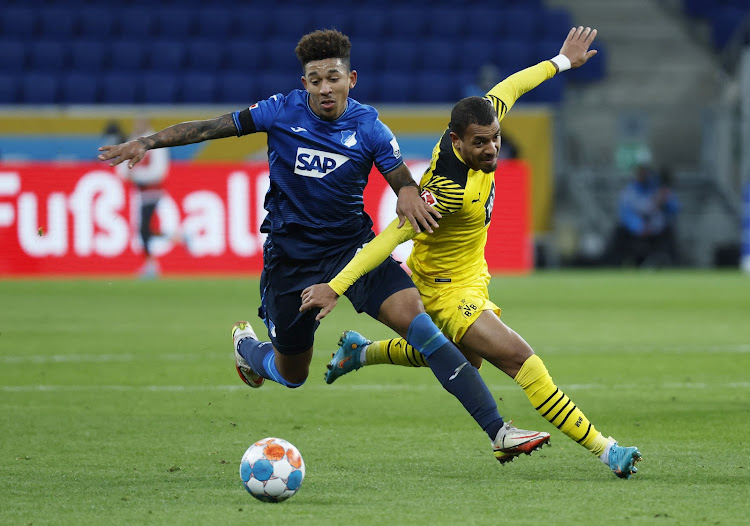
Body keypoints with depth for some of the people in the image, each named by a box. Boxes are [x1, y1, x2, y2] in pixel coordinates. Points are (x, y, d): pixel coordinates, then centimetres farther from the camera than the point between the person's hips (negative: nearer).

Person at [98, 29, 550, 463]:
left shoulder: (369, 129, -9)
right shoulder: (282, 112, -10)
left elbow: (406, 185, -5)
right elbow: (209, 128, -3)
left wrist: (409, 195, -29)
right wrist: (147, 142, -10)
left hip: (352, 245, 0)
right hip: (291, 258, 0)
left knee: (413, 313, -24)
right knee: (291, 375, 12)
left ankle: (497, 430, -28)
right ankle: (245, 344, 52)